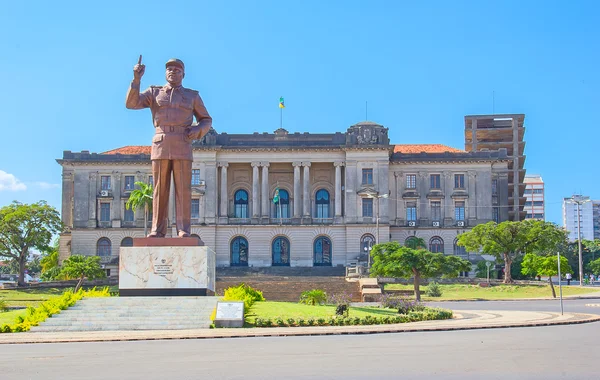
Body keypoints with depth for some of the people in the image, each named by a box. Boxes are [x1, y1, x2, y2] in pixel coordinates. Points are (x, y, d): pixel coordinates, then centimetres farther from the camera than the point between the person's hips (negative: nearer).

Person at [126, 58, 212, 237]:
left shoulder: (192, 96, 13)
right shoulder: (154, 93, 14)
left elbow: (206, 121, 17)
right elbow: (131, 103, 1)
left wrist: (197, 130, -6)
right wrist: (137, 79, -9)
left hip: (182, 146, -1)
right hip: (160, 145, 1)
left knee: (183, 189, -7)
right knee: (160, 189, -2)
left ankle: (183, 230, -6)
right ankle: (158, 230, 0)